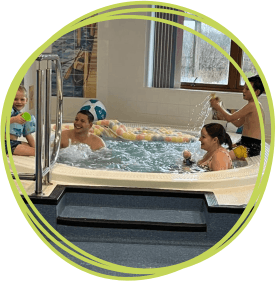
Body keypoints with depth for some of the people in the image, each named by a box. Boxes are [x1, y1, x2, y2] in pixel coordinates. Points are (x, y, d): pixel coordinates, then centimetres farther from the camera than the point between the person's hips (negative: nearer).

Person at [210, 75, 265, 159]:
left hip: (250, 148, -11)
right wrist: (219, 108, 17)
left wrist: (217, 106, 1)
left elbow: (229, 118, -14)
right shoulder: (256, 105, 16)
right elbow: (238, 123, 21)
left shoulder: (252, 105, -16)